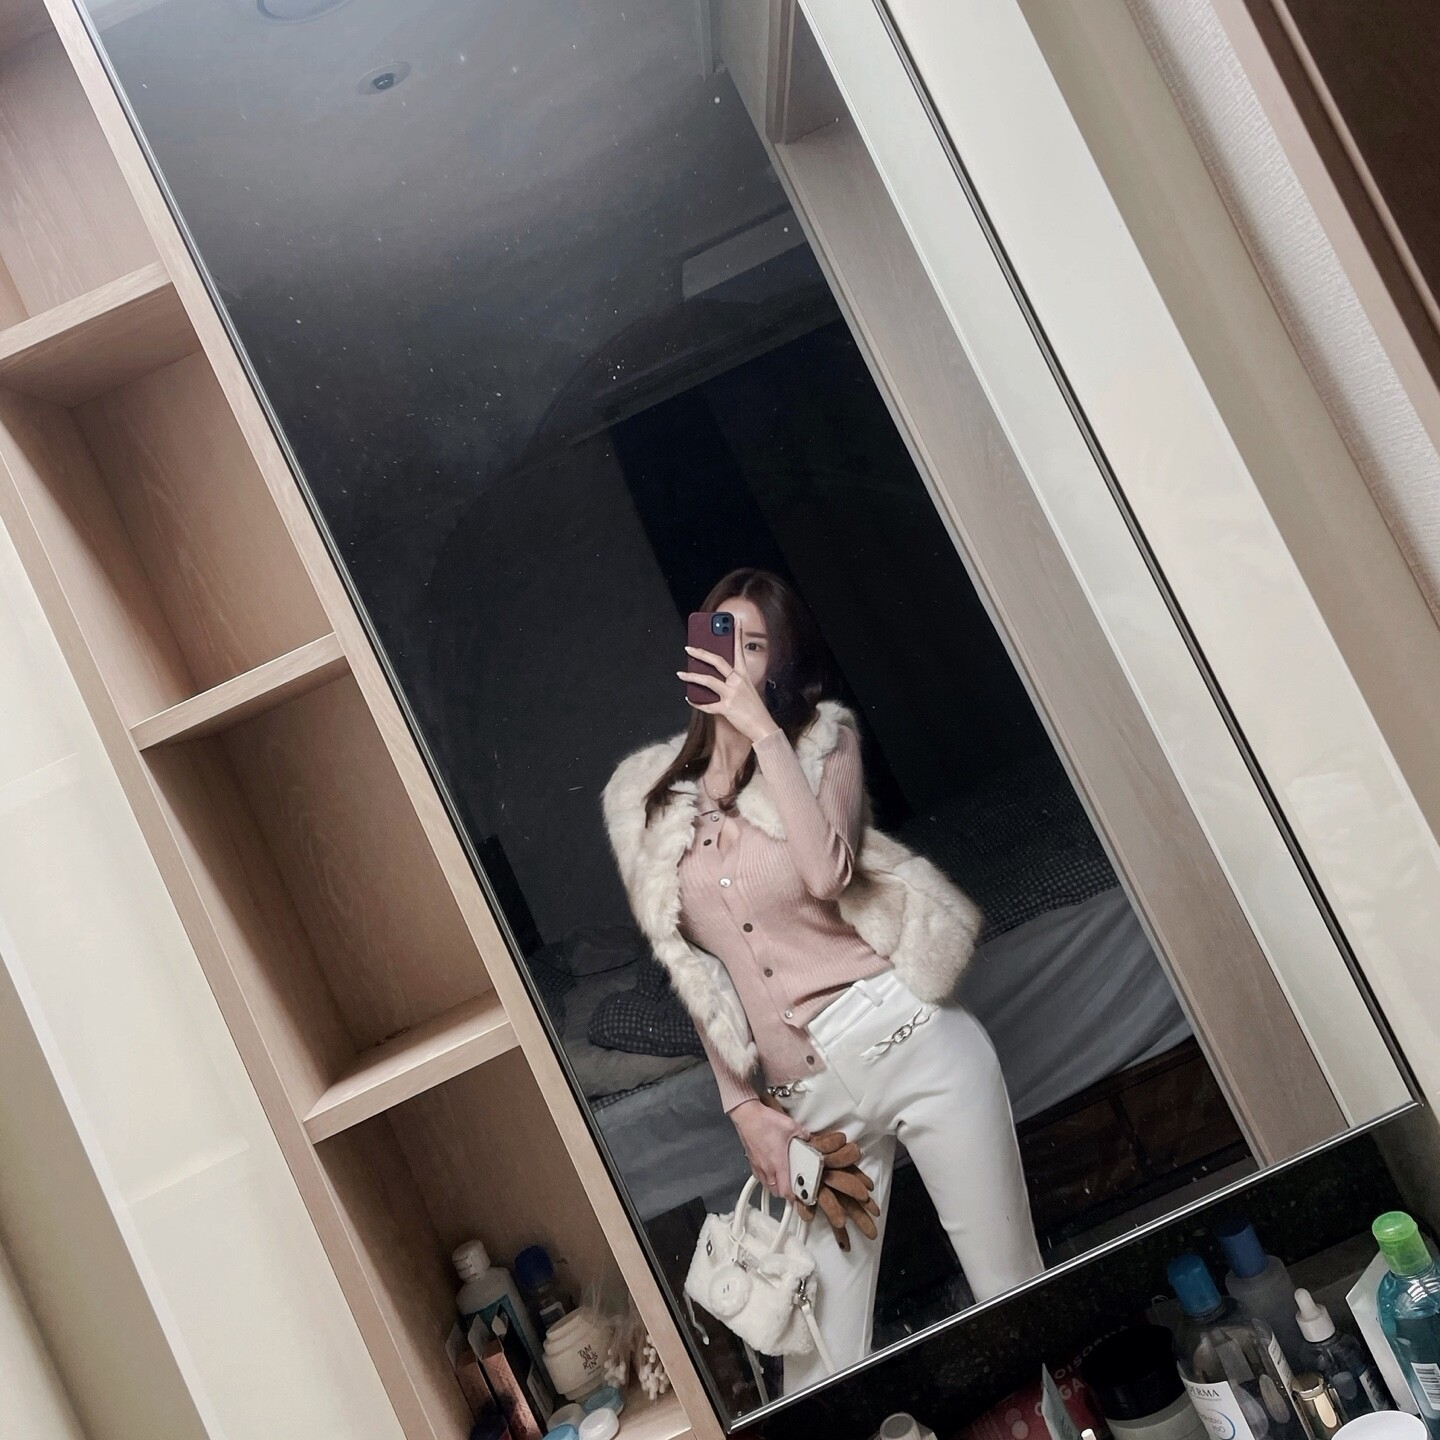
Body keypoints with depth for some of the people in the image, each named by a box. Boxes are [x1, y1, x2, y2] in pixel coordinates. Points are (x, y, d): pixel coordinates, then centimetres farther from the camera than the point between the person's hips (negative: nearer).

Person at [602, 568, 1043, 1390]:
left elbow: (828, 873, -19)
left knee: (1014, 1289, 7)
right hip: (803, 1092, 2)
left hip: (912, 1037, -2)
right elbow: (693, 966, 11)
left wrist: (762, 729, -18)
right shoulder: (644, 796, 7)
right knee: (822, 1352, 3)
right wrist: (745, 1105, 8)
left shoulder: (822, 738, 1)